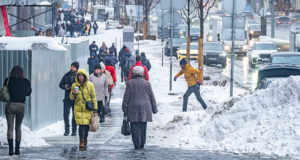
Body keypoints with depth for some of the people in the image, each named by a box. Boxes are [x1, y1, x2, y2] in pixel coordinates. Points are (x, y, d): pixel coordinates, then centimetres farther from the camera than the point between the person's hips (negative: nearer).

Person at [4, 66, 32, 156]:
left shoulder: (8, 80, -2)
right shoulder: (26, 82, 2)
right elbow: (28, 93, 15)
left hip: (10, 104, -2)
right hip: (21, 105, 2)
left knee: (10, 128, -2)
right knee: (18, 128, 14)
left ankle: (11, 148, -18)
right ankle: (17, 149, 12)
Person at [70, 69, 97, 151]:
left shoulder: (90, 85, -1)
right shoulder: (74, 85, 2)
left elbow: (93, 97, 5)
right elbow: (72, 98, 11)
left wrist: (95, 108, 1)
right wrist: (73, 93, -11)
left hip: (88, 109, 0)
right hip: (78, 108, 0)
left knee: (86, 125, 6)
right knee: (81, 125, -11)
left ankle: (85, 140, 28)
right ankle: (81, 143, -9)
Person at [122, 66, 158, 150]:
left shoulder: (130, 83, -2)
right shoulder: (147, 83, 3)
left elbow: (126, 96, -2)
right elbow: (152, 97, 6)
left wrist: (124, 108, 4)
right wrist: (154, 108, 13)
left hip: (133, 108, -2)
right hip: (145, 108, 2)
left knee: (135, 127, -1)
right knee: (143, 127, 10)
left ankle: (137, 144, -8)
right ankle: (142, 144, 13)